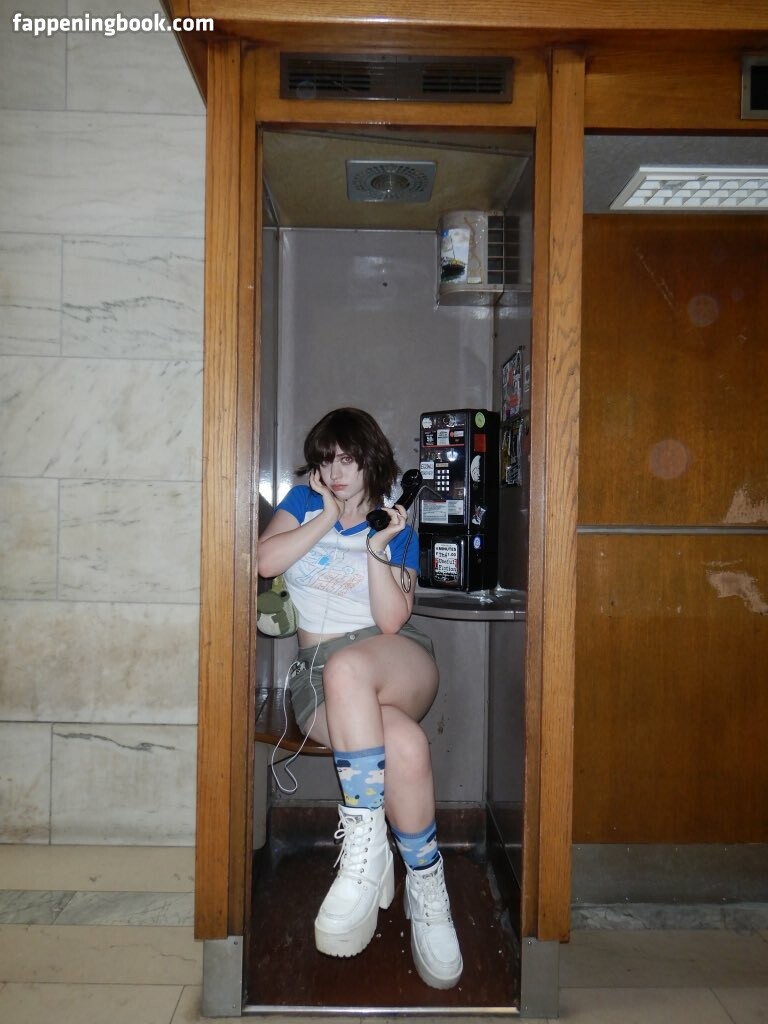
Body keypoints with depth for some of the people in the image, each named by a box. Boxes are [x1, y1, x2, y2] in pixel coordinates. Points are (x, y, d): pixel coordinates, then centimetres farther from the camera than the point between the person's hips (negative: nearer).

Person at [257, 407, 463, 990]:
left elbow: (392, 621, -2)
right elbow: (265, 561, -4)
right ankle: (426, 889, -20)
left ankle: (364, 838, -32)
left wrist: (377, 549, -11)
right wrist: (327, 517, -3)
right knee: (406, 746, -34)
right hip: (319, 678, 1)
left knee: (345, 668, -40)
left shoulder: (398, 530, 12)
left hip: (397, 665, 0)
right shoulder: (304, 503, 16)